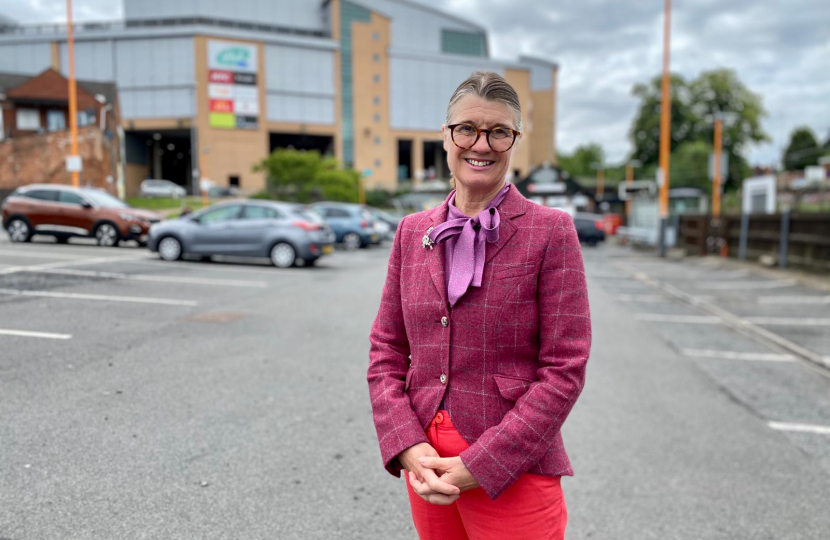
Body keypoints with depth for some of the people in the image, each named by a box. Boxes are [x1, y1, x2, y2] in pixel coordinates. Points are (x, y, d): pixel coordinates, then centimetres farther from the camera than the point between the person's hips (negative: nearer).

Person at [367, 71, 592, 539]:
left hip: (512, 472, -4)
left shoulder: (552, 232, -9)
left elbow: (564, 369, -11)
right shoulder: (412, 232, 4)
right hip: (426, 465, 4)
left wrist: (480, 465, -14)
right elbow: (386, 351, 4)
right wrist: (408, 447, -8)